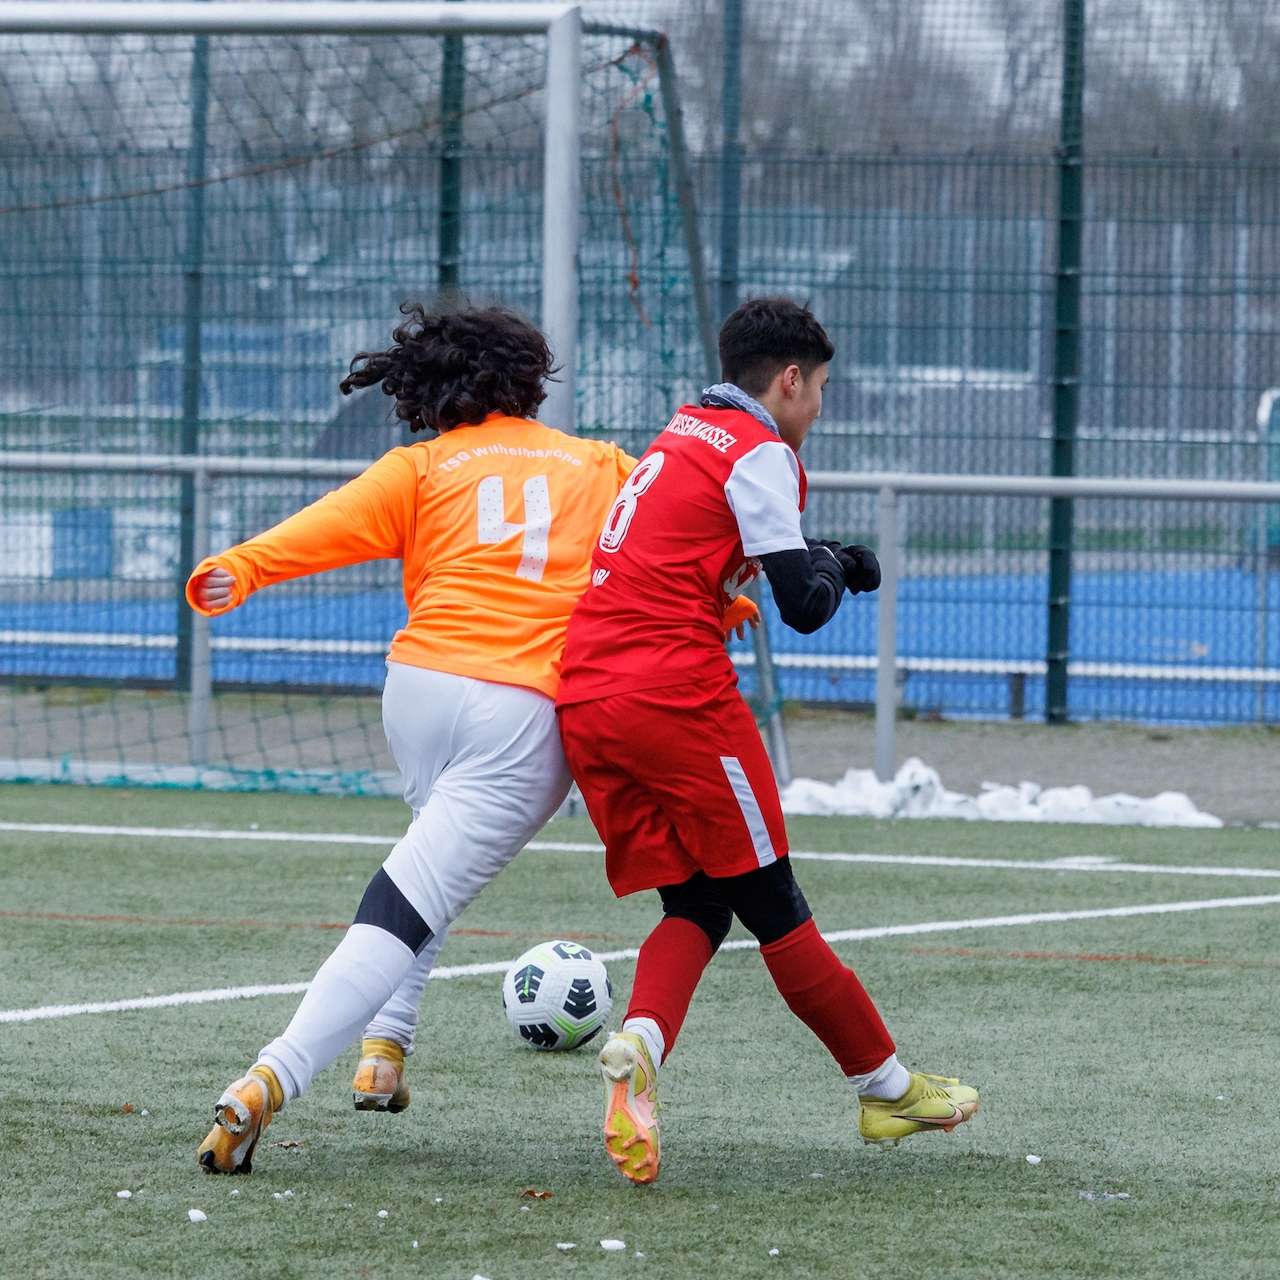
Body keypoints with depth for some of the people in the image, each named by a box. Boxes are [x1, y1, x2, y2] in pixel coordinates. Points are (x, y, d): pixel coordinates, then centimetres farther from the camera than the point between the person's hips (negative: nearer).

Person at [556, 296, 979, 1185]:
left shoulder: (680, 436, 21)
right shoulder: (758, 451, -4)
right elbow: (804, 606, -9)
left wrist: (819, 555, 25)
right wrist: (832, 565, 13)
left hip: (583, 702, 8)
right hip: (680, 696, -8)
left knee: (696, 907, 9)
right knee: (770, 904, 3)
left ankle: (639, 1046, -19)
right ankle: (889, 1090, 15)